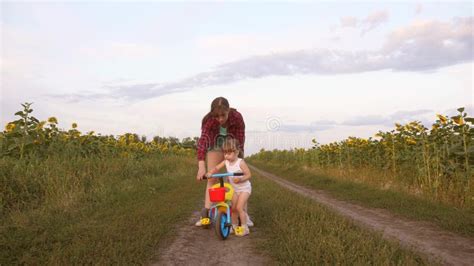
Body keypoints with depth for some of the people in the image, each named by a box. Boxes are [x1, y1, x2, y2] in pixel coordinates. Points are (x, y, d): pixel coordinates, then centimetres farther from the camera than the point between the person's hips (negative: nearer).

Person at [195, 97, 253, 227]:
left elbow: (240, 141, -29)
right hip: (216, 146, 1)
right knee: (211, 178, -5)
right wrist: (201, 166, -51)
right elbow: (203, 141, -41)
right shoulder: (208, 119, -32)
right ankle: (206, 214, -1)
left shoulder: (237, 117, -33)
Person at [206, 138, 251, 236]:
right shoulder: (226, 162, -5)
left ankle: (244, 228, -1)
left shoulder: (241, 162, -21)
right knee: (233, 208, 6)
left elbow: (248, 175, -18)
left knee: (239, 207, -14)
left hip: (244, 188, -6)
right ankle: (234, 226, 26)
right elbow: (216, 168, -8)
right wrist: (210, 173, -27)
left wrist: (240, 179, -35)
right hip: (234, 189, 6)